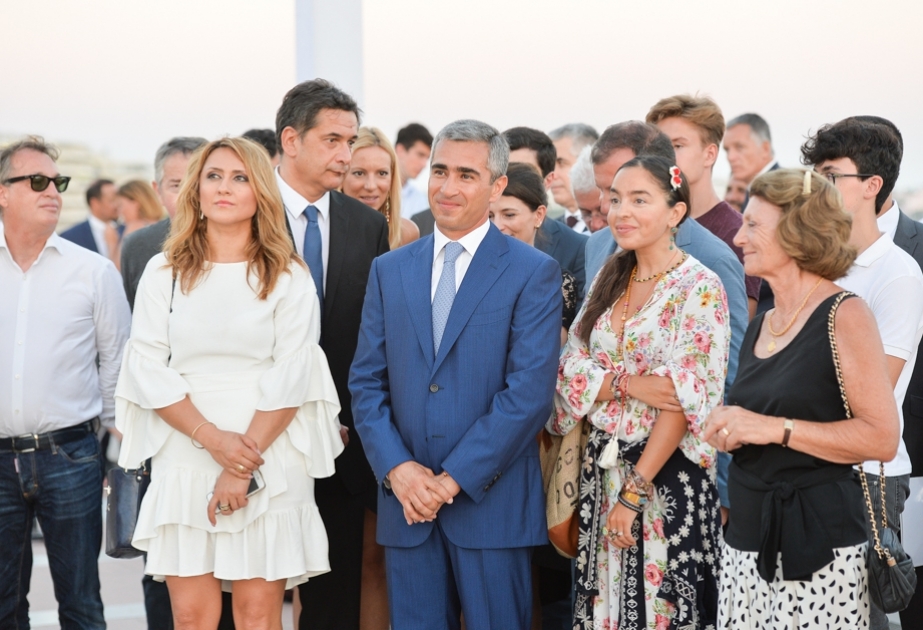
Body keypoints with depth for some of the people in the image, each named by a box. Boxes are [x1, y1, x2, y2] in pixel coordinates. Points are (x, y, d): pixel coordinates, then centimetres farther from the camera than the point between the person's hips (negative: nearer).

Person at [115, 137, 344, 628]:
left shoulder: (288, 277, 3)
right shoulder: (163, 272, 8)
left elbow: (292, 377, -4)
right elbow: (148, 368, 1)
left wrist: (244, 467, -12)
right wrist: (213, 438, -11)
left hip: (270, 465, -1)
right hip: (185, 461, 1)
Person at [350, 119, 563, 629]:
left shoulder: (534, 273, -3)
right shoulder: (389, 270, 11)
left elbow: (529, 392, -10)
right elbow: (366, 381, 8)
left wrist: (454, 478, -14)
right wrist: (396, 468, -8)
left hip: (492, 501, -3)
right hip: (406, 498, 4)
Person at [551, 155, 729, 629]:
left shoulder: (699, 287, -11)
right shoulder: (609, 280, 9)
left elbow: (685, 399, -15)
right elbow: (570, 368, 2)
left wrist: (635, 492, -17)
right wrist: (630, 384, -17)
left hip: (667, 474, -6)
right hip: (601, 468, 6)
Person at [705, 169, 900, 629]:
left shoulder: (844, 316, -9)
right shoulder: (759, 327, 14)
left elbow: (882, 439, -15)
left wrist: (775, 428, -20)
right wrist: (730, 430, 6)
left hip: (817, 545, -7)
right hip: (746, 540, 7)